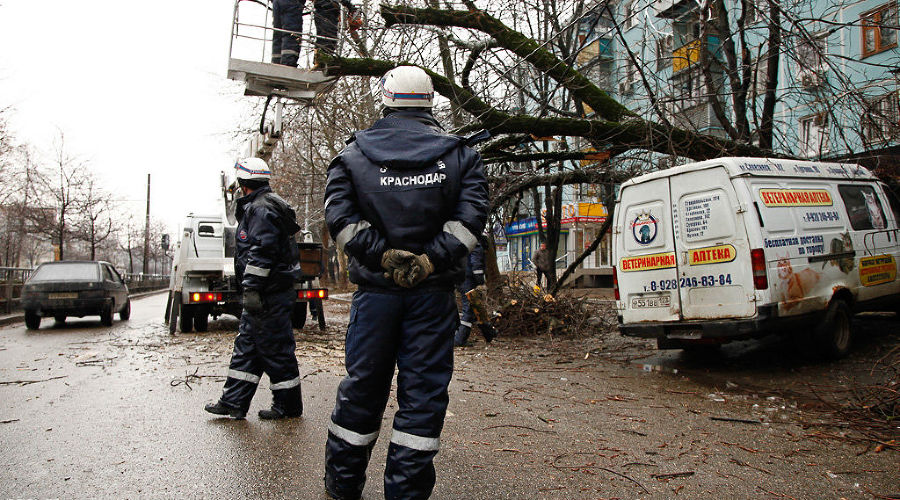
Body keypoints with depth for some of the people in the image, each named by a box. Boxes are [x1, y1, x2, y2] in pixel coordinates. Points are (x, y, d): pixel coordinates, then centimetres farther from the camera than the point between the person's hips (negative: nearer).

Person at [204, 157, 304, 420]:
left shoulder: (260, 209, -14)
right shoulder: (263, 207, 20)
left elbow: (261, 252, -23)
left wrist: (250, 289, -24)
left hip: (270, 296, -11)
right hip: (265, 295, 11)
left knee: (275, 349, -2)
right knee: (246, 345, 14)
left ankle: (288, 405, 9)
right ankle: (233, 402, 21)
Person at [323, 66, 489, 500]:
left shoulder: (354, 153, 7)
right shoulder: (459, 153, 7)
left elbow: (338, 212, -7)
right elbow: (472, 212, -7)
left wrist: (381, 255, -10)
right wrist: (431, 259, -12)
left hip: (375, 289, 1)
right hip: (433, 291, -1)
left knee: (362, 385, 12)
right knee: (424, 389, 6)